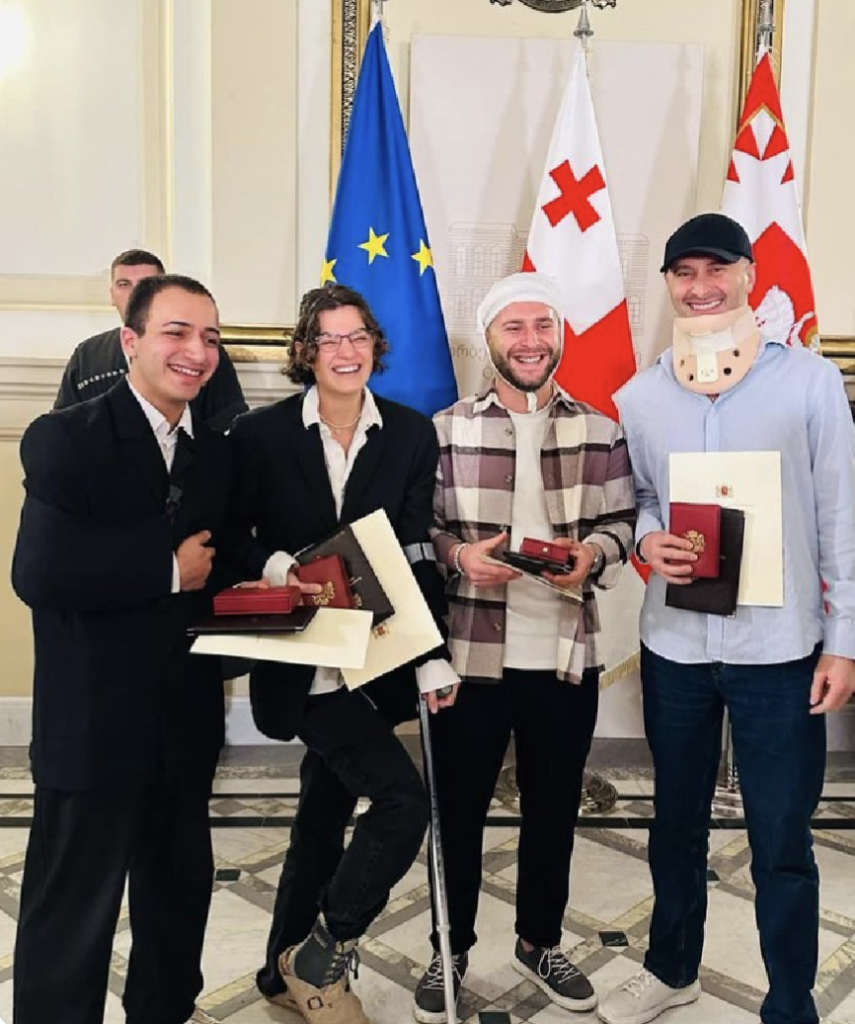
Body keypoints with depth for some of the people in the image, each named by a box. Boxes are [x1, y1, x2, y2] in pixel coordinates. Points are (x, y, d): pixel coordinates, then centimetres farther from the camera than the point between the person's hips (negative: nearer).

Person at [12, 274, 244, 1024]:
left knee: (179, 898, 22)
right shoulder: (65, 439, -12)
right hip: (93, 723, -6)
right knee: (72, 913, 8)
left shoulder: (217, 453, 7)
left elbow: (219, 567, 10)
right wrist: (169, 569, -18)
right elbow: (40, 571, -26)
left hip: (187, 722, 7)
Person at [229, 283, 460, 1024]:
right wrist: (272, 567, -21)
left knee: (325, 813, 16)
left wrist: (433, 656, -9)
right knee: (403, 798, -15)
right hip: (301, 660, -4)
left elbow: (419, 556, -2)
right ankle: (322, 957, 10)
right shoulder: (261, 435, -5)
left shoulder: (412, 434, 2)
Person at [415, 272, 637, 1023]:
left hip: (566, 656, 2)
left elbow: (624, 520, 6)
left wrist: (594, 553, -14)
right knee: (459, 809, 11)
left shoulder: (601, 431, 4)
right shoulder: (447, 430, -2)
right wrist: (459, 555, -19)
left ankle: (540, 943, 39)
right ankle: (449, 952, 33)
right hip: (470, 655, -1)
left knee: (554, 808, 17)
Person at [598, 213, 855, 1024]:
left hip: (779, 649, -3)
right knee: (677, 821, 20)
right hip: (673, 646, 3)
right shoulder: (637, 397, 2)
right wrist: (647, 539, -11)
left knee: (781, 844, 8)